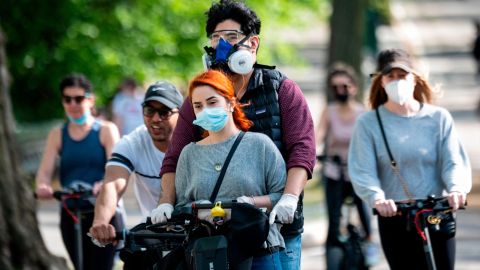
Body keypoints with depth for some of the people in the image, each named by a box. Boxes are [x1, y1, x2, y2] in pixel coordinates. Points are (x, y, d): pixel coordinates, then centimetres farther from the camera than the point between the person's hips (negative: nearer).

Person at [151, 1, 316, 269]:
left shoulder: (283, 90, 4)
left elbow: (302, 149, -6)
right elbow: (175, 159, 9)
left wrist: (290, 197, -21)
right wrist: (167, 203, -7)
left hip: (277, 227, -2)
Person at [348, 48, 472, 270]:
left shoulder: (439, 118, 4)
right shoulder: (368, 123, 1)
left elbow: (454, 162, -2)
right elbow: (362, 171, -8)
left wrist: (457, 189, -25)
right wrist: (377, 198, -29)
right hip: (395, 220, -1)